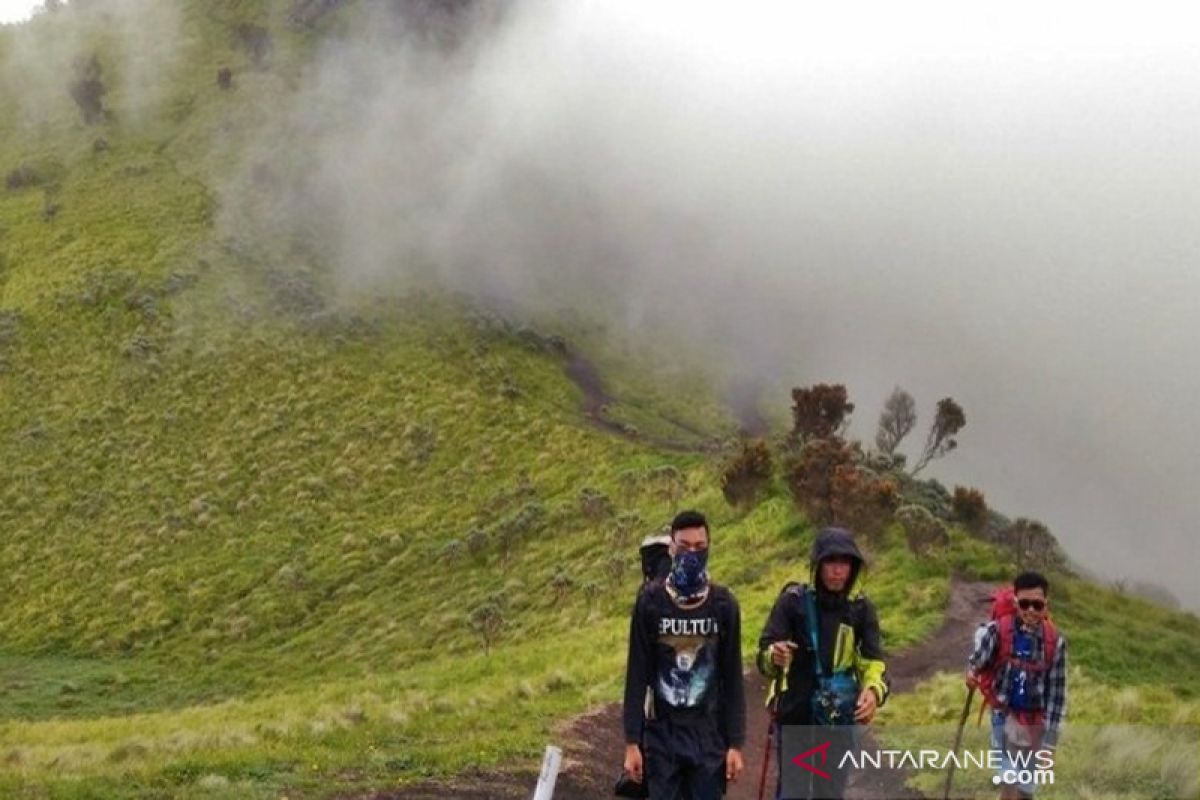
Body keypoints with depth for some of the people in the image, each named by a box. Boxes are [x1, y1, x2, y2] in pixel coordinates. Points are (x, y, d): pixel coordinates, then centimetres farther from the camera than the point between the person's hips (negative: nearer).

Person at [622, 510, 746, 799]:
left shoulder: (724, 604, 1)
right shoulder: (650, 601, -3)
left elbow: (732, 677, 4)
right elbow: (637, 674, -1)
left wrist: (735, 743, 0)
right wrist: (632, 741, -5)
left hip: (708, 734, 1)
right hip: (661, 733, -1)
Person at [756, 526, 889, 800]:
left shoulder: (861, 608, 0)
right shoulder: (793, 600, -9)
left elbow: (873, 660, -5)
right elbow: (764, 656, -12)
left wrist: (874, 690, -27)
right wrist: (774, 656, -37)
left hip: (840, 720, 3)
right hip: (795, 715, -3)